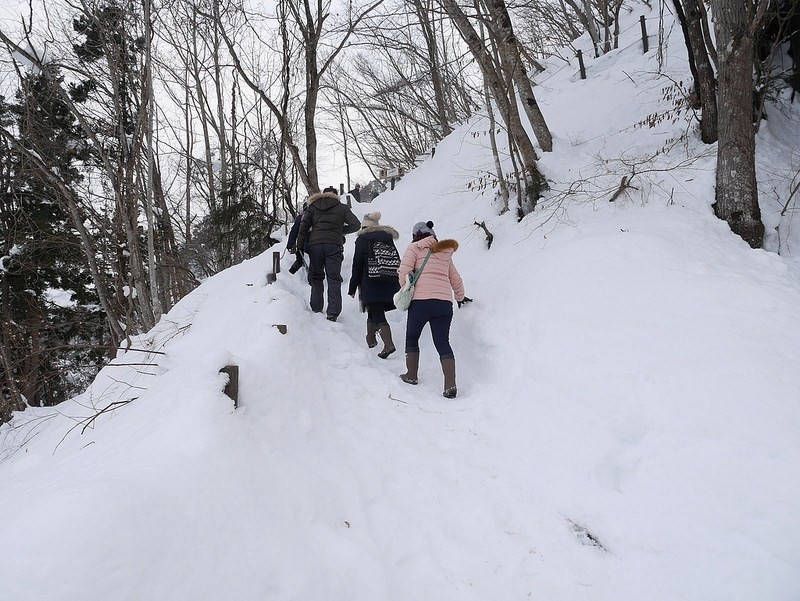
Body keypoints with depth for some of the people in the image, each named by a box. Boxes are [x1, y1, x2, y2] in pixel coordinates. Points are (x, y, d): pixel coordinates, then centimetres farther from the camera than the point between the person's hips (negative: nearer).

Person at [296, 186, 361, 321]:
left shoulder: (313, 206, 16)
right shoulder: (342, 208, 12)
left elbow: (303, 227, 7)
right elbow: (356, 225, 4)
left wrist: (299, 248, 7)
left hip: (314, 244, 2)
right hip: (334, 245, -1)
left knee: (316, 278, 12)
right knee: (334, 279, 0)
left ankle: (316, 310, 9)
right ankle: (333, 313, -10)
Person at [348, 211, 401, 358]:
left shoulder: (362, 239, 1)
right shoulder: (389, 238, 14)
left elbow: (357, 265, 0)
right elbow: (397, 262, 12)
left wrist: (352, 288, 7)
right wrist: (398, 285, 17)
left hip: (371, 285, -5)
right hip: (391, 284, 5)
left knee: (377, 315, -6)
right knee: (375, 312, 22)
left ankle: (389, 344, -22)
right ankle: (371, 339, 29)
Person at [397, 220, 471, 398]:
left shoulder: (414, 248, 6)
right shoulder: (445, 253, 22)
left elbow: (403, 272, -6)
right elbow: (456, 280, 27)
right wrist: (460, 297, 44)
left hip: (421, 301, -4)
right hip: (444, 302, 4)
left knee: (412, 338, 19)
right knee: (443, 343, 3)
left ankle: (411, 375, 23)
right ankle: (450, 385, -10)